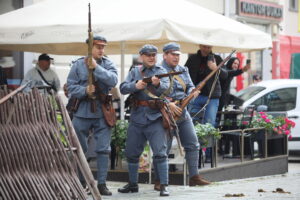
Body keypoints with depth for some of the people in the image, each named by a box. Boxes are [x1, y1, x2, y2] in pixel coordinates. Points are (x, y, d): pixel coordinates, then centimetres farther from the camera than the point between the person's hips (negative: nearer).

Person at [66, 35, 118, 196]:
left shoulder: (108, 64, 2)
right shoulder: (78, 65, 0)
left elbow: (113, 80, -15)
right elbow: (71, 87, -3)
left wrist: (96, 67, -20)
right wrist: (85, 91, -20)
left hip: (102, 112, 1)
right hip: (82, 111, 0)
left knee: (103, 149, 1)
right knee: (79, 149, 7)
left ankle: (102, 184, 8)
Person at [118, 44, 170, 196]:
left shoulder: (161, 72, 4)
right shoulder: (134, 72, 11)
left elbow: (166, 89, -13)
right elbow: (123, 88, -1)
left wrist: (158, 84, -34)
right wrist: (135, 86, -20)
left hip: (155, 119, -3)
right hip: (136, 118, 4)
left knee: (160, 153, -12)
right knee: (131, 153, 11)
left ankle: (164, 186, -9)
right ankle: (133, 184, 26)